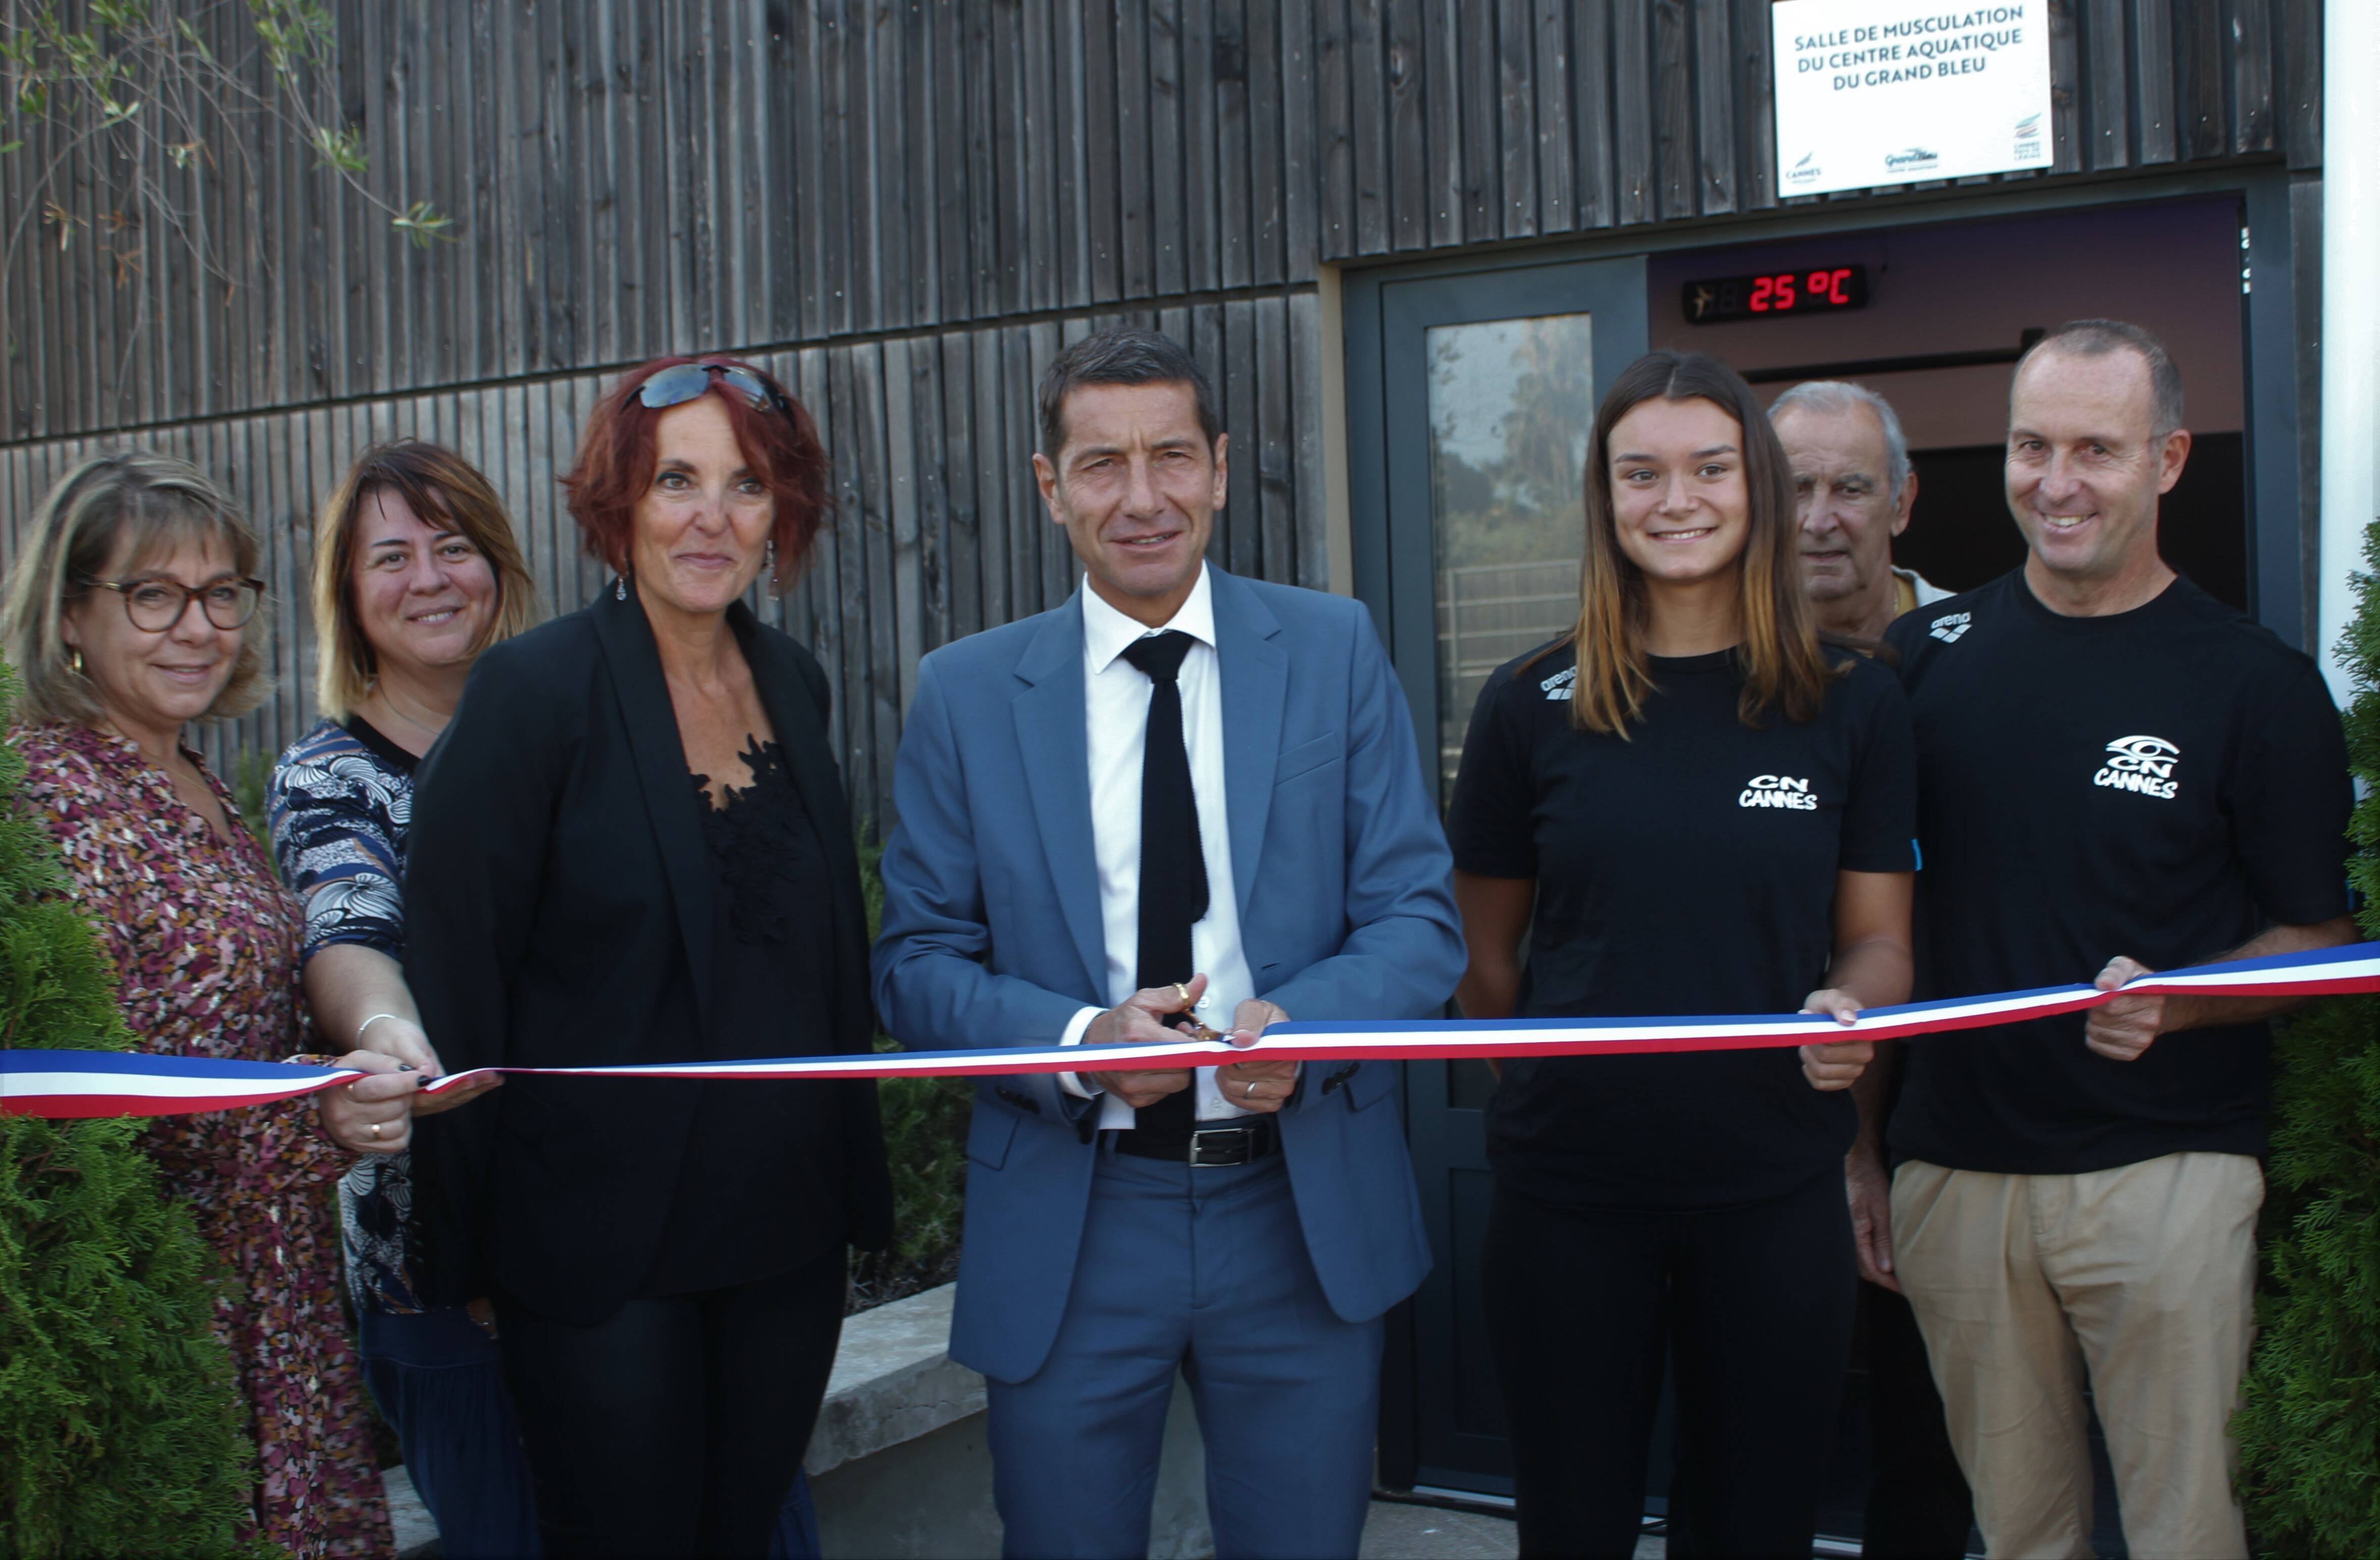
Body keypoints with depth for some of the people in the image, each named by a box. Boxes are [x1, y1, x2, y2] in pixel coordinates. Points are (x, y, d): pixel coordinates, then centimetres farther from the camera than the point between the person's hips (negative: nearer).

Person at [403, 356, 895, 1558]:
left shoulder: (794, 683, 6)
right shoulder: (533, 690, -12)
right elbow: (453, 980, -11)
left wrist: (853, 1170, 13)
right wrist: (462, 1260, -9)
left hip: (790, 1231, 5)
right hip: (602, 1247, -5)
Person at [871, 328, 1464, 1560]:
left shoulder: (1334, 651, 0)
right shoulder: (966, 693, 0)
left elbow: (1422, 918, -2)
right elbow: (918, 963, 0)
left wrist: (1301, 1020, -22)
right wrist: (1080, 1041, -19)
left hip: (1304, 1211, 1)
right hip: (1067, 1226, 0)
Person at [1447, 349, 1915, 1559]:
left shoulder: (1853, 706, 1)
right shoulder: (1532, 705, 0)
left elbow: (1878, 940, 5)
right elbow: (1484, 953, 8)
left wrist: (1848, 1009, -15)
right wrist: (1559, 1084, 2)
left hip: (1775, 1189, 0)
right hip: (1567, 1187, 0)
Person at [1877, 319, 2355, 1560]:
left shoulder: (2256, 685, -2)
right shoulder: (1927, 653, 5)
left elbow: (2318, 936, 3)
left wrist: (2170, 1001, -17)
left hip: (2165, 1167, -2)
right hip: (1956, 1165, 3)